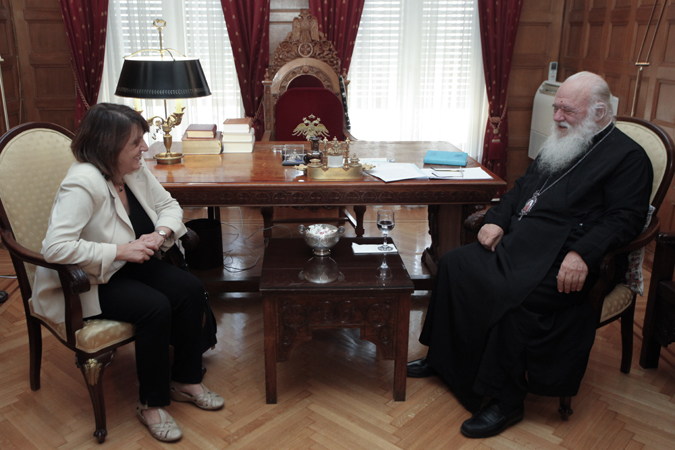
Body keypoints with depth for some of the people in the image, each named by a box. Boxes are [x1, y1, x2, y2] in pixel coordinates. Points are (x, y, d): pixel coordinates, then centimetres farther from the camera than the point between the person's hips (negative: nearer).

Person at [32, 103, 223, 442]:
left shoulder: (135, 170, -2)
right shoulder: (83, 183, -27)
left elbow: (168, 205, 8)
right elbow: (56, 247, -35)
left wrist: (161, 233, -15)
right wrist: (122, 250, -31)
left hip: (129, 266, 8)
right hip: (83, 282, -8)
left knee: (191, 289, -12)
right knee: (155, 307, -29)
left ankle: (185, 380, 5)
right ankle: (151, 404, -8)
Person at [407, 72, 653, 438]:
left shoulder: (628, 157, -2)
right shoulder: (561, 144, 22)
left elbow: (626, 218, -12)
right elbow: (522, 187, 26)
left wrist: (583, 253, -27)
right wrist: (496, 219, 9)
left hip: (559, 262, -8)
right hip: (515, 243, 8)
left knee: (513, 297, -32)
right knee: (453, 264, -5)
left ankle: (506, 401, -13)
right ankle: (441, 357, 10)